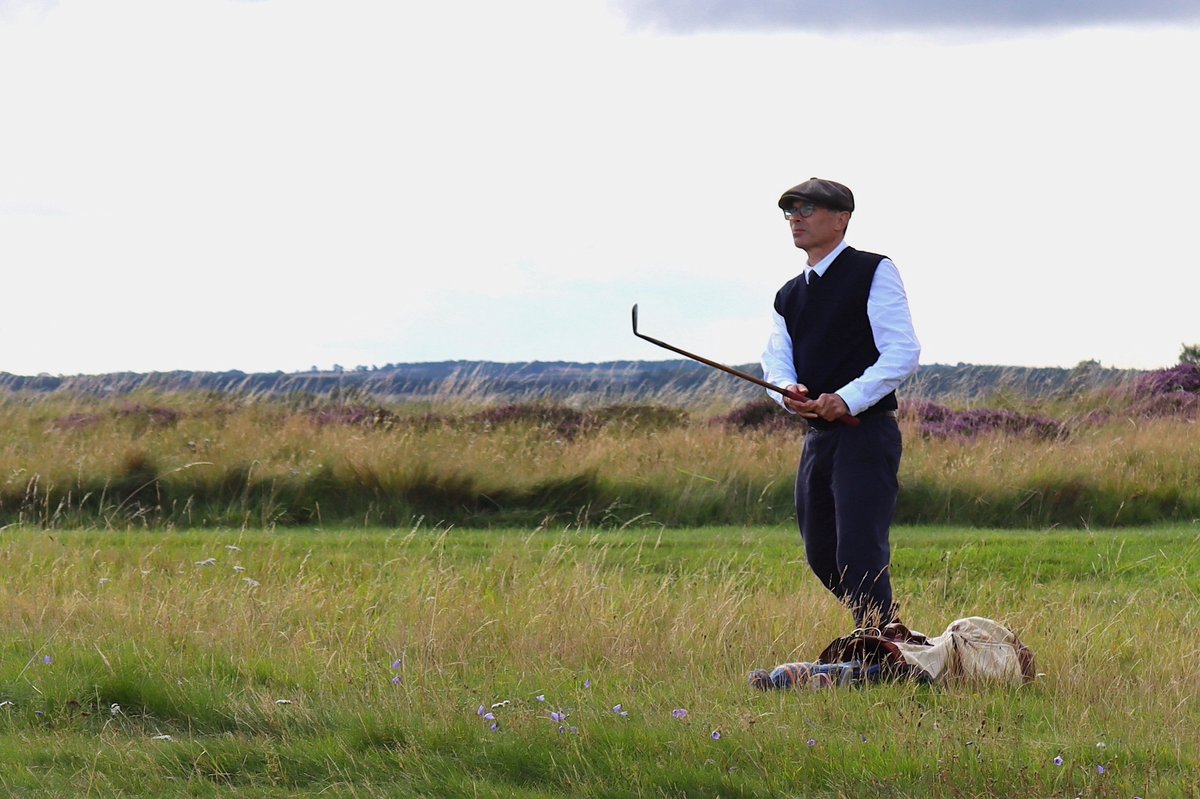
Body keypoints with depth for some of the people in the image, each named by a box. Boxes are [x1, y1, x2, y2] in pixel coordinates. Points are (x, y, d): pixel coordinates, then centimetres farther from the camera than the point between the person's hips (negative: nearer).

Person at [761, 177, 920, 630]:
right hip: (817, 436, 8)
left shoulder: (873, 272, -4)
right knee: (821, 557, 12)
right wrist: (789, 391, -13)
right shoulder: (788, 295, 19)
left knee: (859, 556, -17)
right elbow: (776, 360, 12)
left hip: (866, 433, -8)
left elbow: (903, 353, -11)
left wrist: (847, 399, -23)